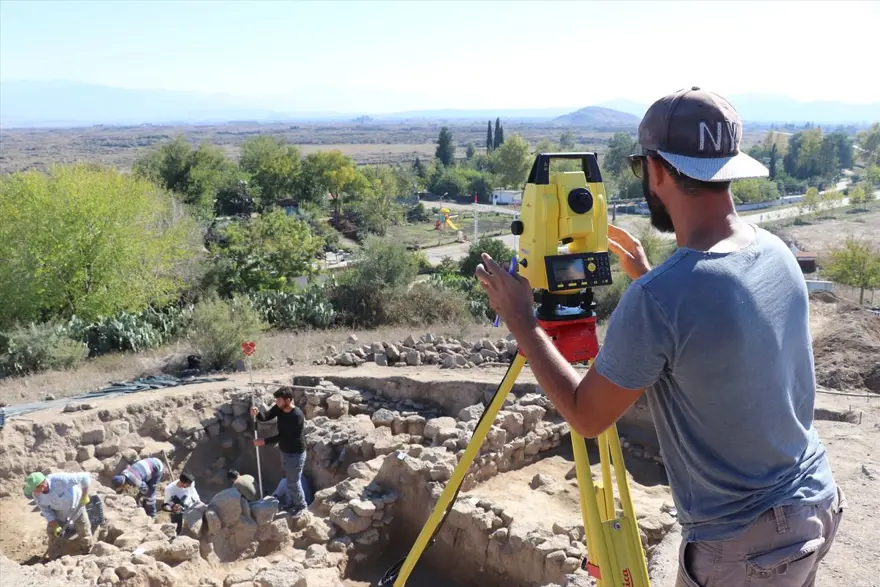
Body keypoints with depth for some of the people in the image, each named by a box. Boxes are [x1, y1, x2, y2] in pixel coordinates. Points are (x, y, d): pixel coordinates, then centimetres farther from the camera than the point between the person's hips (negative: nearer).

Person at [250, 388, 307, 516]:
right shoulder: (279, 408, -7)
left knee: (294, 482, 8)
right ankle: (292, 503, 42)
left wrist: (264, 441, -28)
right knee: (289, 480, 23)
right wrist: (257, 413, -37)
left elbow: (283, 436, -29)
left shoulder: (297, 415, -31)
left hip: (296, 454, -8)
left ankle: (301, 505, 30)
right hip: (285, 451, 8)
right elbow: (265, 417, -15)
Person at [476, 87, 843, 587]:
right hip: (819, 504, 7)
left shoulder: (658, 298, -28)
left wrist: (520, 319, -7)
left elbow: (586, 417, -15)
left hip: (746, 545, -7)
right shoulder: (778, 253, -5)